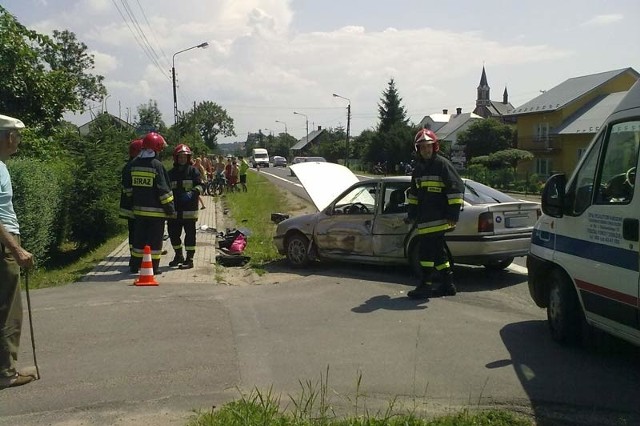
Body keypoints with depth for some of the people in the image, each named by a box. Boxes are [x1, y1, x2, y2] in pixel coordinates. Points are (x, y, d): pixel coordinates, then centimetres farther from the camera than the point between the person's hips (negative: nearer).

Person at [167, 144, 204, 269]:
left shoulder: (193, 170, 1)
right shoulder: (171, 173, 13)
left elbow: (200, 185, -8)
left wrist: (193, 193, -27)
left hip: (189, 209, -4)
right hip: (174, 209, 4)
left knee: (190, 234, -1)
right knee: (173, 233, 9)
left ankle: (189, 259, 6)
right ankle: (179, 256, 29)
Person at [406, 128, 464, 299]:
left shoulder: (442, 164, -7)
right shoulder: (418, 168, 17)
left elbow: (456, 188, -12)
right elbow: (413, 193, 26)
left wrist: (453, 214, -15)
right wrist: (412, 214, 22)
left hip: (438, 218, -8)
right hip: (424, 220, 8)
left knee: (427, 251, -10)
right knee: (438, 252, 13)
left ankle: (425, 286, -4)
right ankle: (448, 285, 22)